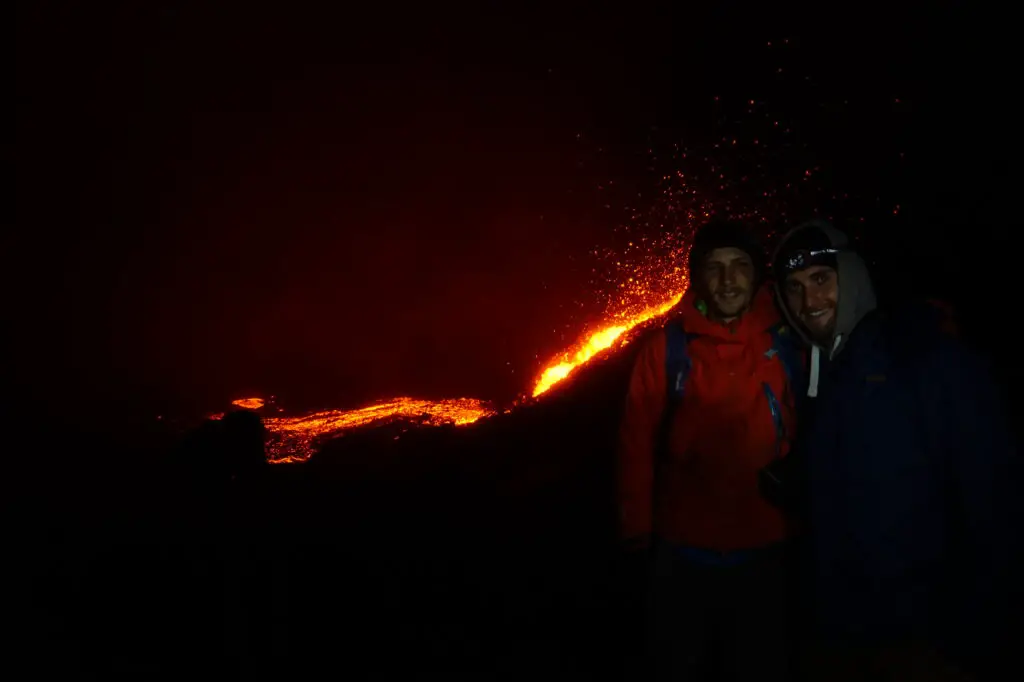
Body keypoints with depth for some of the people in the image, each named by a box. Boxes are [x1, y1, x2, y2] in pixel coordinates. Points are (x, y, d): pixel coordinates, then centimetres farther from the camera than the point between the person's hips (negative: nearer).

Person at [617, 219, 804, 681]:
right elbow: (637, 443, -4)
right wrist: (638, 530, -4)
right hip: (682, 552, 0)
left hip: (765, 553, 1)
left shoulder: (786, 346, -5)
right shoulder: (667, 348, -7)